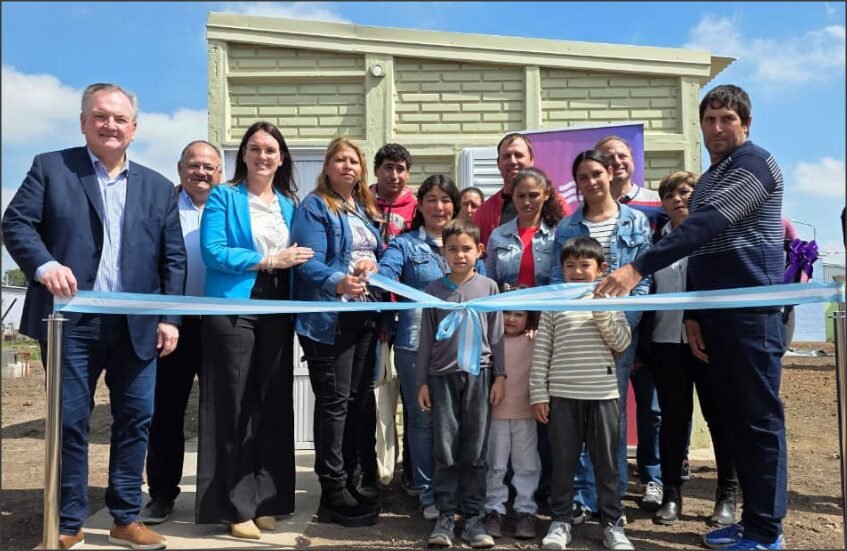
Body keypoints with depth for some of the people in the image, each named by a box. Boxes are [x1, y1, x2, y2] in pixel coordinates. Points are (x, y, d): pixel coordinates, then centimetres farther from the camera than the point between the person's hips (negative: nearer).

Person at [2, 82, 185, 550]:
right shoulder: (50, 168, 7)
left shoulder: (158, 188, 13)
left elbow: (173, 259, 9)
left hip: (136, 326, 3)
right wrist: (45, 265, -21)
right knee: (70, 421, 5)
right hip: (71, 320, -2)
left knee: (135, 419, 6)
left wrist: (170, 317, 0)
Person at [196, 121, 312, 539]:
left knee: (273, 404, 7)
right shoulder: (223, 197, 1)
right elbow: (213, 252, -11)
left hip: (277, 311, 5)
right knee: (235, 407, 0)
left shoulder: (290, 203, 15)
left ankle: (265, 500, 19)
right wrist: (270, 260, -11)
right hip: (234, 309, -4)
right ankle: (236, 506, 10)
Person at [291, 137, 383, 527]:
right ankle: (333, 494, 4)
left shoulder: (367, 210, 18)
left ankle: (347, 480, 24)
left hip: (365, 315, 8)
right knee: (334, 402, -5)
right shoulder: (314, 207, -6)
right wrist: (337, 282, -35)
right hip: (329, 318, -8)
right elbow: (309, 262, -18)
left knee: (357, 400, 12)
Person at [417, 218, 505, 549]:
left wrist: (500, 376, 1)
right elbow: (426, 339, 6)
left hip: (478, 374, 0)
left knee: (475, 451, 5)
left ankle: (473, 517, 13)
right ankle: (445, 517, 11)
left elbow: (496, 335, 5)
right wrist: (422, 381, 4)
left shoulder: (488, 287, 4)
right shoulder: (434, 289, 5)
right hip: (442, 376, 0)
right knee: (445, 450, 3)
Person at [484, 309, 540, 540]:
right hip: (496, 413, 0)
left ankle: (526, 511, 19)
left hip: (526, 414, 0)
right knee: (495, 465, 9)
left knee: (527, 467, 8)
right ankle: (494, 510, 19)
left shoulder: (535, 341, 0)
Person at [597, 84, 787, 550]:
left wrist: (637, 268, -29)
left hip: (751, 311, -9)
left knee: (759, 419, -3)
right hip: (715, 314, 9)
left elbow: (705, 227, -22)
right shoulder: (705, 182, 21)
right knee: (733, 418, 11)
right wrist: (692, 314, 13)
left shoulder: (754, 162, -7)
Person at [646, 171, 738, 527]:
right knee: (674, 418, 9)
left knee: (719, 416, 6)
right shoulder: (656, 241, 12)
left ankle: (727, 495, 20)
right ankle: (671, 493, 19)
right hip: (666, 341, 2)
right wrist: (641, 342, 7)